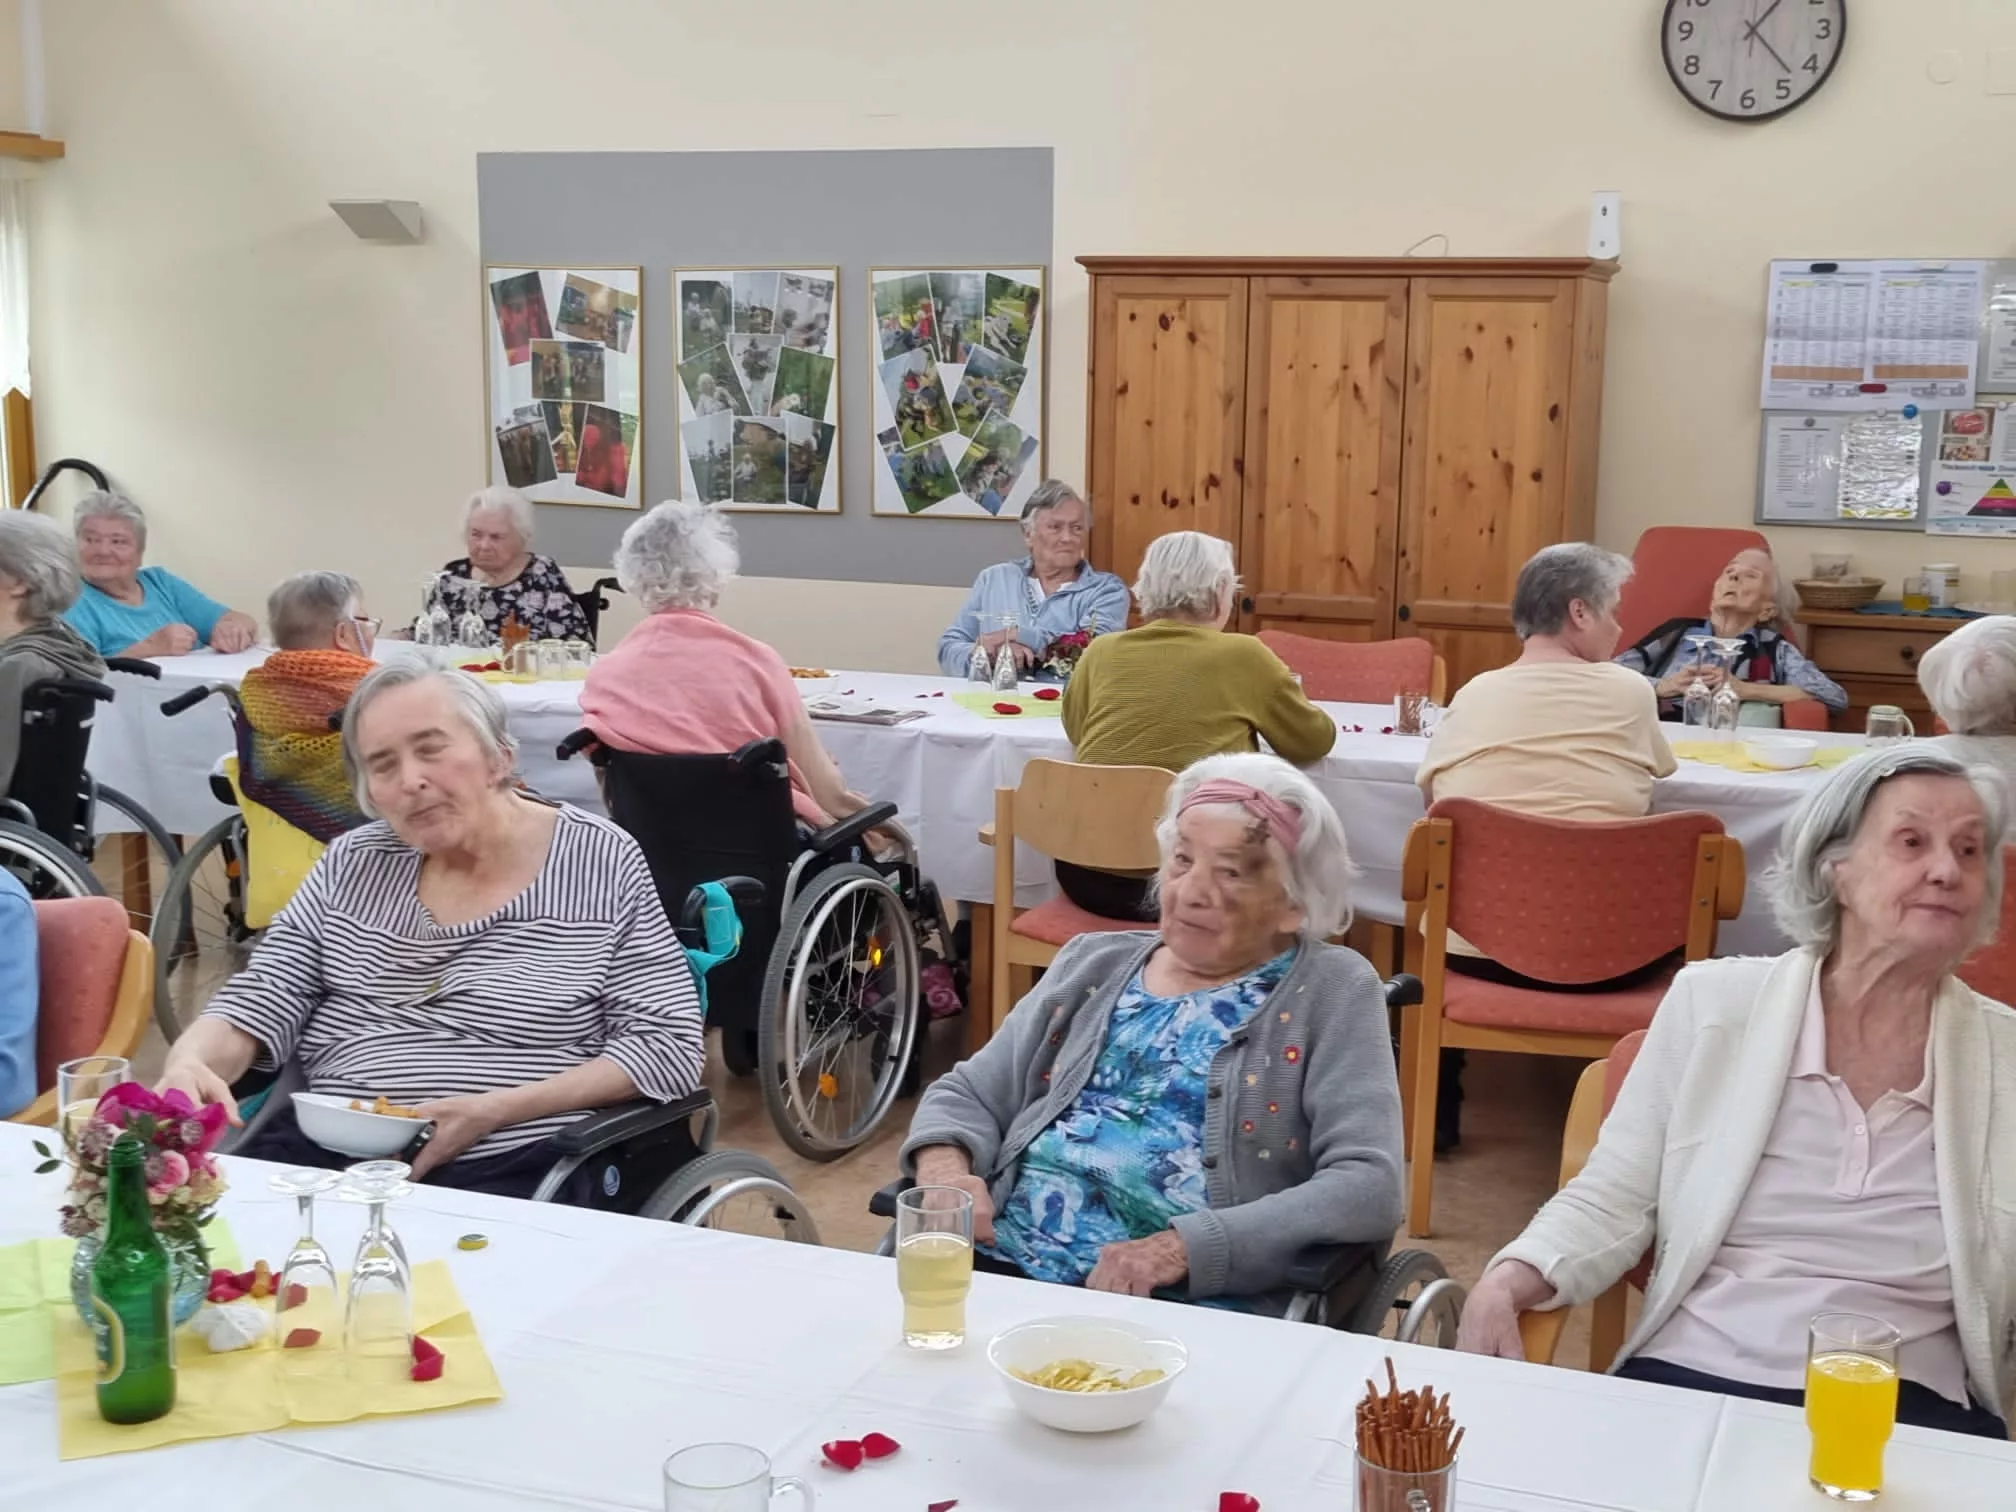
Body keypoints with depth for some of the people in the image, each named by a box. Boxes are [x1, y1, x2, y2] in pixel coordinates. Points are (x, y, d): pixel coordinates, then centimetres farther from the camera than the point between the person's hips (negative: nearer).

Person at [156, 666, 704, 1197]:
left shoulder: (600, 864, -1)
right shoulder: (352, 864, 12)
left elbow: (671, 1044, -5)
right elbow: (258, 1003, 11)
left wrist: (496, 1109, -16)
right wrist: (190, 1065, -14)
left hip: (505, 1170, -4)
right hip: (321, 1149, 4)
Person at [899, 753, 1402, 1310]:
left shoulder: (1331, 991, 4)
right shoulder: (1094, 963, 19)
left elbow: (1368, 1187, -7)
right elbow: (967, 1093, 23)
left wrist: (1184, 1248, -17)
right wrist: (945, 1170, -2)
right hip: (1004, 1271, 5)